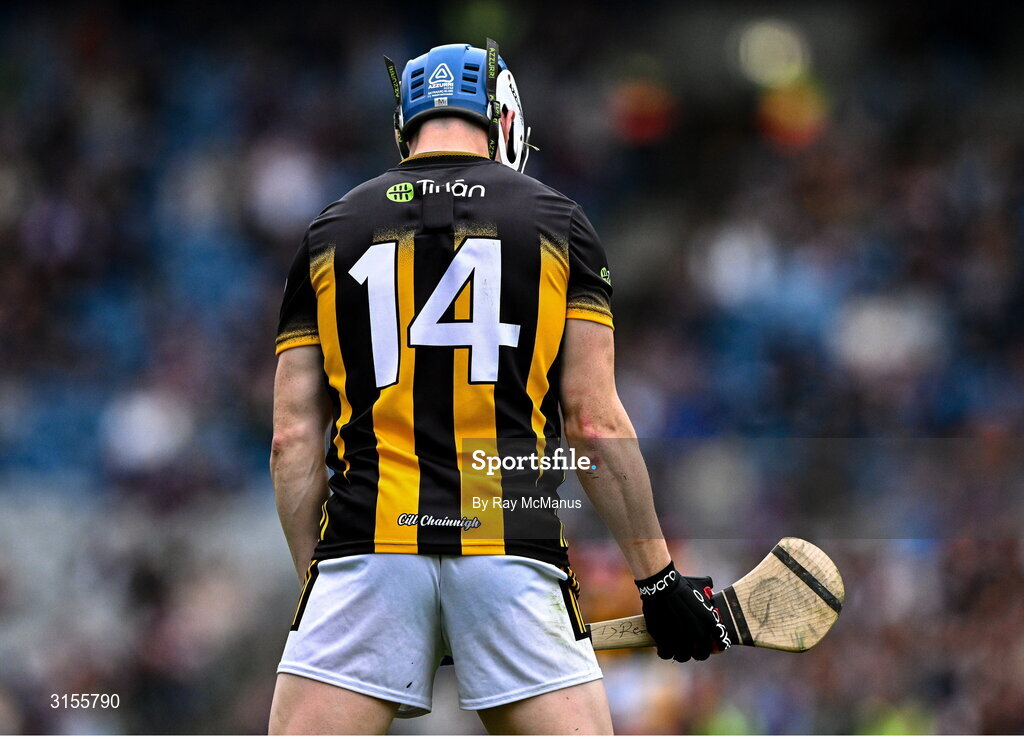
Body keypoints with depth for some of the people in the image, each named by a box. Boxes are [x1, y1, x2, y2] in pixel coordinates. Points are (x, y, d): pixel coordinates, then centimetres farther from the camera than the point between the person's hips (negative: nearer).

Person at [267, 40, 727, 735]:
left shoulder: (330, 234, 13)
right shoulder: (558, 224, 9)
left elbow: (294, 439, 10)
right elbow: (596, 422, 3)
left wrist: (315, 579, 17)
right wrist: (659, 578, 9)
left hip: (365, 544, 1)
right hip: (512, 548, -1)